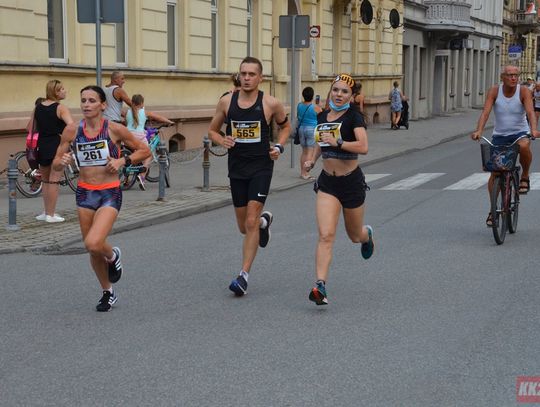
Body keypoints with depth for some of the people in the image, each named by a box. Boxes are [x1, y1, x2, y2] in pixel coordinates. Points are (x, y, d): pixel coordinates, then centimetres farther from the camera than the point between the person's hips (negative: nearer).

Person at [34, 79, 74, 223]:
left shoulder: (38, 107, 8)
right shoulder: (61, 108, -9)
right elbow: (71, 126, -24)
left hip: (42, 147, 6)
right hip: (57, 145, -6)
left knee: (45, 181, 17)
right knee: (54, 181, -2)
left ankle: (46, 212, 24)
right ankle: (51, 214, 0)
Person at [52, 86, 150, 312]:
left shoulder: (114, 129, -9)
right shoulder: (72, 130, -1)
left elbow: (144, 150, 1)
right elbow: (55, 164, 7)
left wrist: (122, 161, -14)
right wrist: (62, 162, -16)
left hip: (110, 193, -4)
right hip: (84, 193, 4)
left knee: (93, 244, -24)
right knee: (92, 250, 13)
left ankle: (113, 255, 13)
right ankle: (108, 293, 35)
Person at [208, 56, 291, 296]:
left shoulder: (271, 104, -5)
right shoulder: (226, 102, 1)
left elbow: (285, 126, 13)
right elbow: (212, 130, 12)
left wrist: (279, 146, -4)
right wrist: (222, 141, -9)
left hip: (261, 167, -3)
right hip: (237, 168, 3)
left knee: (251, 222, -13)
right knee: (243, 226, 13)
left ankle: (244, 276, -6)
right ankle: (264, 220, 49)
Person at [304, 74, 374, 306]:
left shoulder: (354, 117, -11)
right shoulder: (322, 117, 6)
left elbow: (363, 147, -24)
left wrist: (338, 142, -32)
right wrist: (312, 160, 9)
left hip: (351, 182, -3)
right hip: (327, 183, 3)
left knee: (354, 236, 16)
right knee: (326, 235, -13)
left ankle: (367, 234, 53)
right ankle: (320, 286, -19)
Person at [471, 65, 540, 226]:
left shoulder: (523, 91, -10)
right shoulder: (494, 91, -9)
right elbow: (485, 112, -20)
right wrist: (478, 131, -36)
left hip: (520, 132, -1)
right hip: (499, 135, 1)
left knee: (524, 146, -37)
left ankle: (525, 176, -8)